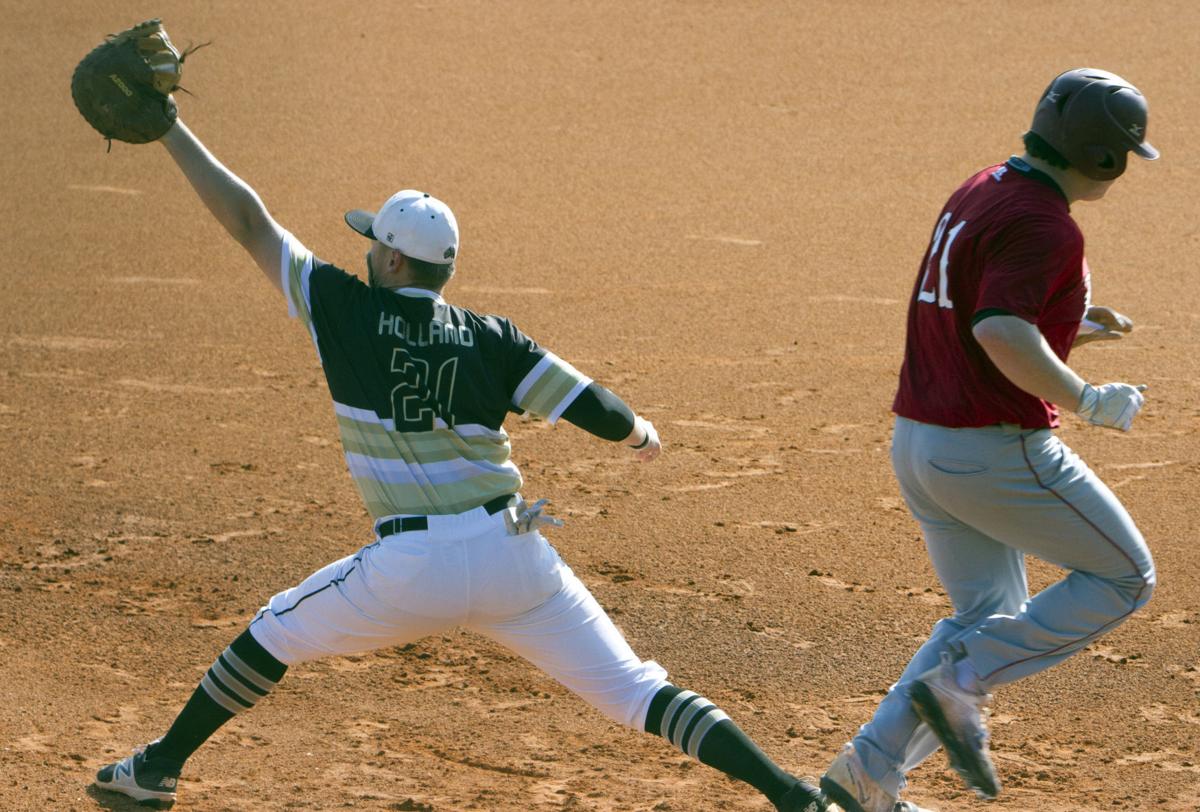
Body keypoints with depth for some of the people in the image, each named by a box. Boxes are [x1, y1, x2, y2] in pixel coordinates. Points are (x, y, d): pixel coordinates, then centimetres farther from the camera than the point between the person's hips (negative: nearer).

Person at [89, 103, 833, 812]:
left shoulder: (346, 310, 0)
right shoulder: (491, 339, 5)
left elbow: (247, 221, 5)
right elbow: (599, 412, 1)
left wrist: (171, 131, 13)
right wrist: (641, 432, 25)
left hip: (411, 572, -2)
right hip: (514, 554, 2)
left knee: (276, 630, 23)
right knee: (634, 690, 4)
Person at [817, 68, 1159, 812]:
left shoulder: (978, 196, 12)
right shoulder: (1045, 227, -18)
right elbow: (1002, 335, -32)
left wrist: (1069, 329, 16)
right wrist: (1086, 400, -22)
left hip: (920, 442, 9)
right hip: (997, 453, -9)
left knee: (988, 620, 19)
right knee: (1124, 577, 7)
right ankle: (958, 685, -2)